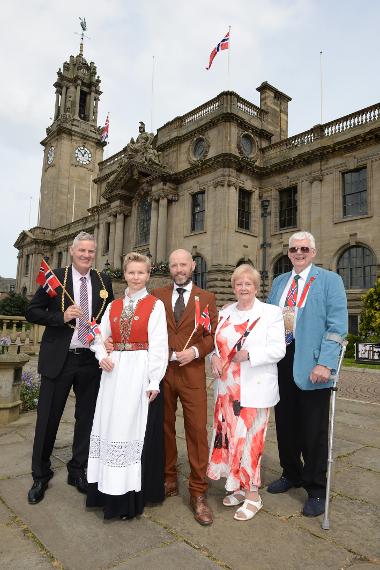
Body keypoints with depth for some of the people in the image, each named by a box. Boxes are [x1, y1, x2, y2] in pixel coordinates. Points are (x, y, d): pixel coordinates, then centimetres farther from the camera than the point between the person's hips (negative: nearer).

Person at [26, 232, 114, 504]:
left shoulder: (103, 281, 5)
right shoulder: (55, 277, -2)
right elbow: (33, 311, -2)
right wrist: (61, 317, -18)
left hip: (91, 360, 3)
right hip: (58, 359, -2)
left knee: (86, 418, 13)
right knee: (48, 418, 8)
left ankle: (78, 471, 33)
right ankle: (40, 476, 30)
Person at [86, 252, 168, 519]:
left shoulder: (155, 305, -3)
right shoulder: (114, 306, 11)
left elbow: (158, 345, -9)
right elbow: (99, 336, 15)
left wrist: (154, 382, -14)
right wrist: (102, 356, -6)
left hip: (140, 373, -5)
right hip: (114, 372, 5)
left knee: (133, 426, 0)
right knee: (111, 425, 10)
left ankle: (130, 493, 16)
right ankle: (110, 489, 27)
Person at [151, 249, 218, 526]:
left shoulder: (207, 298, 5)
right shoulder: (157, 295, 8)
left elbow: (212, 335, 2)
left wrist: (195, 351, -13)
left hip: (193, 372, -1)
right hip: (161, 370, 2)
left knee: (197, 430, -1)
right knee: (164, 427, 13)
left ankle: (198, 493, 14)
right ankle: (168, 480, 31)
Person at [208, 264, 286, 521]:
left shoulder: (271, 312, -4)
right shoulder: (225, 313, 11)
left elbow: (278, 349, -10)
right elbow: (215, 343, 17)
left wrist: (250, 354, -23)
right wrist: (214, 357, -4)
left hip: (255, 389, -5)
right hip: (227, 387, 5)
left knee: (250, 438, 1)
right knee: (229, 436, 11)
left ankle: (253, 495, 19)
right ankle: (239, 487, 31)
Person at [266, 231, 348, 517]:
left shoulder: (330, 280, -2)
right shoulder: (279, 282, 14)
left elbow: (337, 326, -9)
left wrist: (325, 364, -18)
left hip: (311, 365, -5)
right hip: (281, 361, 5)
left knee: (314, 429, 6)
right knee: (285, 423, 15)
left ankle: (316, 489, 24)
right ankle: (291, 474, 36)